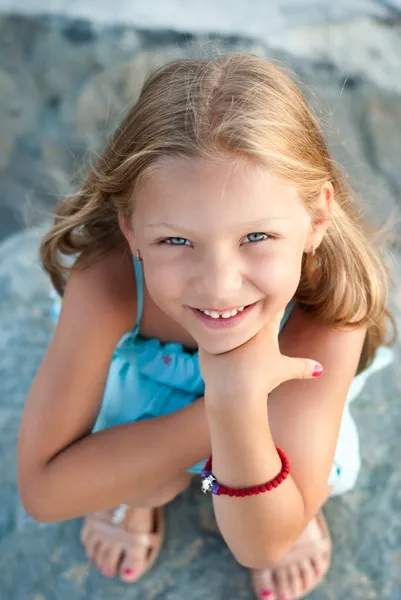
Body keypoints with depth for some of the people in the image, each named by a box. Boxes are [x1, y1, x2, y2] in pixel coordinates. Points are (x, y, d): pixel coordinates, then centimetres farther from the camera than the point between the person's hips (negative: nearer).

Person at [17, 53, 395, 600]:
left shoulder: (334, 304, -38)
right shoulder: (106, 278, -39)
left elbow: (263, 544, -33)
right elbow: (42, 491, -36)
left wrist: (240, 405, -53)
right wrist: (217, 412, -44)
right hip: (143, 374, 0)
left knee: (329, 464, -24)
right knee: (155, 480, -26)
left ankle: (303, 505, 14)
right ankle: (138, 493, 13)